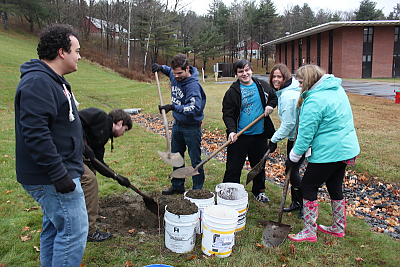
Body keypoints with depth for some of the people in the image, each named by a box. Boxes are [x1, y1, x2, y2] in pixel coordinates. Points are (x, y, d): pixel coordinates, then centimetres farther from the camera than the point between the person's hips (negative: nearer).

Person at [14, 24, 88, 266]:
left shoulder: (54, 80, 15)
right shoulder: (38, 83, -19)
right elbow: (35, 134, -27)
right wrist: (59, 174, -26)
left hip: (58, 173, 11)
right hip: (51, 177, -11)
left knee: (54, 228, 20)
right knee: (74, 230, -4)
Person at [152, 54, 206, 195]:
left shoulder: (193, 85, -27)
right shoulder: (174, 76, -3)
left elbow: (195, 108, -39)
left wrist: (173, 107, -49)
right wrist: (161, 68, 2)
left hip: (191, 127, -8)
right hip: (177, 124, 8)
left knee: (195, 160, 2)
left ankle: (197, 190, 17)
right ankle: (177, 186, 34)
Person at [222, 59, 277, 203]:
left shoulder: (263, 86, 4)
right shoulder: (232, 91, -6)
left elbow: (274, 97, 21)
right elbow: (227, 114, -6)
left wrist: (270, 105, -1)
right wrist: (232, 130, -20)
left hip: (260, 135, 4)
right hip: (239, 136, -3)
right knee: (233, 167, 1)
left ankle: (259, 191, 38)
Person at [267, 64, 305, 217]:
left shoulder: (288, 96, -22)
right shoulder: (284, 92, 9)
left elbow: (288, 124, -22)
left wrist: (274, 140, -16)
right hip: (295, 137, 10)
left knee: (292, 171, -4)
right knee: (291, 169, 16)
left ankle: (306, 205, 13)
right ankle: (296, 202, 31)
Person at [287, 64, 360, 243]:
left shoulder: (315, 101, -21)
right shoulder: (337, 89, 8)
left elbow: (306, 134, -19)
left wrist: (293, 158, -9)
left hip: (328, 152, -9)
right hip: (346, 148, 9)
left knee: (308, 186, 3)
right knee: (335, 186, 20)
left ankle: (309, 232, 11)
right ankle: (339, 228, 35)